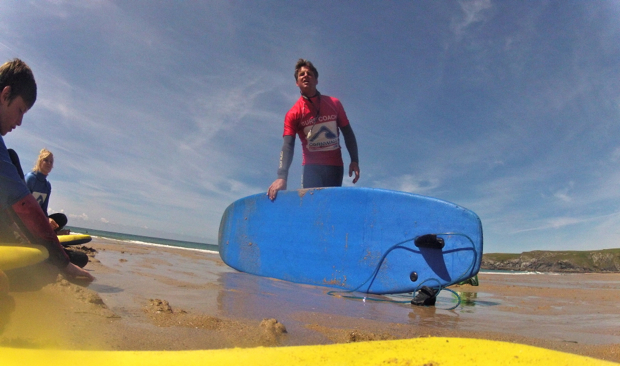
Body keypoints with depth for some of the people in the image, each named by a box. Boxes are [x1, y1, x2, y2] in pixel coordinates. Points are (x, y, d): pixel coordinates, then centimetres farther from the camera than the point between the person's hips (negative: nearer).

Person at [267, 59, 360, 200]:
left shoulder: (334, 104, 3)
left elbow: (348, 133, 8)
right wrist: (282, 177, -29)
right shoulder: (293, 113, -5)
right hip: (312, 167, -2)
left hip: (335, 165, 2)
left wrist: (354, 160, -3)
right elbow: (288, 145, -16)